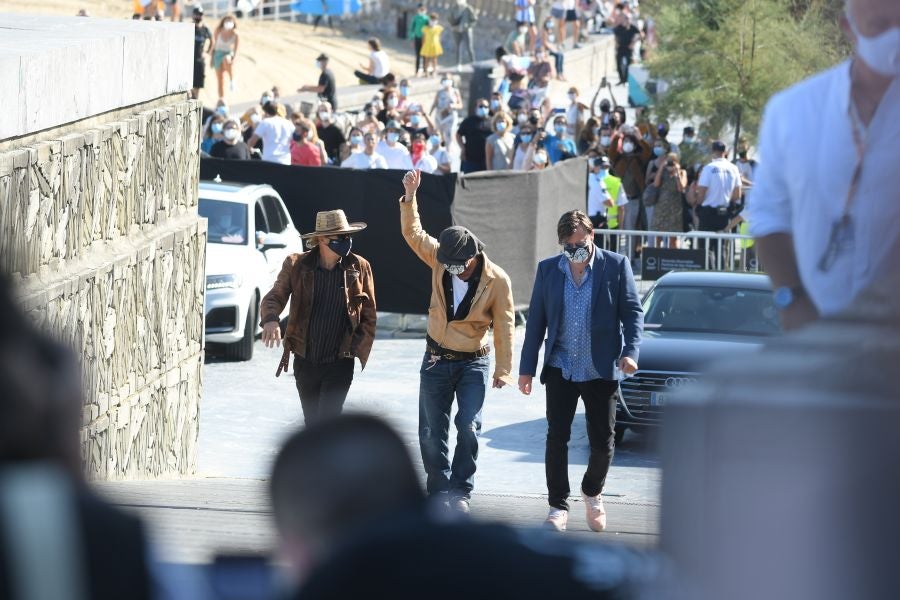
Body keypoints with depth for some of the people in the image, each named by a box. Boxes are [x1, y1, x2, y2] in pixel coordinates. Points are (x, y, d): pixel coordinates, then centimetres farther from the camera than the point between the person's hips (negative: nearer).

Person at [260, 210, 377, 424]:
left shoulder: (359, 268, -2)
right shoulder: (296, 265, -2)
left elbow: (368, 316, 4)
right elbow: (275, 296, -8)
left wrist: (359, 351, -7)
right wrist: (270, 319, -31)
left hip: (340, 364, -2)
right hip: (305, 362, 2)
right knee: (312, 422, 14)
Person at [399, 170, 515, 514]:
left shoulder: (496, 280, -16)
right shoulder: (439, 259, -7)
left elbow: (504, 326, -9)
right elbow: (413, 233, -1)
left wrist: (503, 369, -6)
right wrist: (409, 198, -14)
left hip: (474, 361, -3)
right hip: (436, 358, 3)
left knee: (468, 427, -12)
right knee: (431, 430, 5)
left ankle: (460, 492, -2)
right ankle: (438, 491, 16)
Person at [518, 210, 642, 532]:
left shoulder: (616, 266, -2)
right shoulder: (547, 270, 5)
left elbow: (632, 312, -2)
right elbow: (536, 321, 8)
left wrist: (630, 352, -17)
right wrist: (527, 368, 6)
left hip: (601, 370, -1)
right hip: (560, 369, 1)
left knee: (603, 441, 4)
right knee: (557, 438, -3)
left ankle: (592, 493, 30)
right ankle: (558, 506, 6)